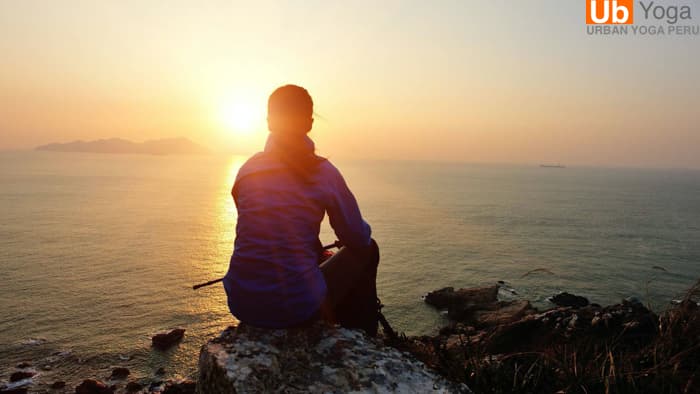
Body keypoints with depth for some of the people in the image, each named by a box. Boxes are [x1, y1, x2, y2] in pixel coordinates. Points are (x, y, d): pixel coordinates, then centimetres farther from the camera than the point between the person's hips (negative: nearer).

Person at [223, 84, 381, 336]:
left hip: (242, 305, 5)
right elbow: (358, 239, -2)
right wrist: (363, 231, 24)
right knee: (367, 251, 19)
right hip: (297, 309, -5)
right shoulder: (324, 173, -9)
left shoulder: (247, 170, 3)